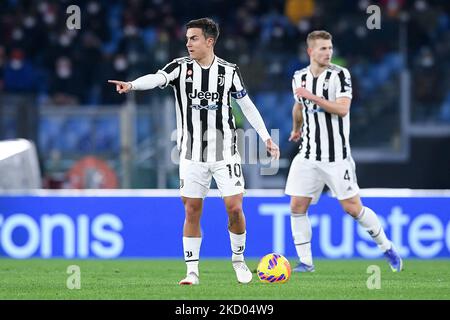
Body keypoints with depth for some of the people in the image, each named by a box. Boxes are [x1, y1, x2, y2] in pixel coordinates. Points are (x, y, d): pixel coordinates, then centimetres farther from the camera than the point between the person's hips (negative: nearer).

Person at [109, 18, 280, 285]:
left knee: (234, 208, -6)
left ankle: (238, 259, 17)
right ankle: (192, 271, 8)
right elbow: (156, 79, -22)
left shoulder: (229, 70, 0)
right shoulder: (181, 67, -3)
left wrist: (266, 138, 7)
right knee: (192, 211, 1)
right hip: (192, 153, 1)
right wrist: (132, 85, -43)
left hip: (225, 151, 0)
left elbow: (247, 105, 9)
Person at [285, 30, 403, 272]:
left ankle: (387, 248, 17)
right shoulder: (299, 78, 8)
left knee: (352, 207, -3)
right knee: (297, 207, -4)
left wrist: (312, 97, -23)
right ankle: (305, 262, 6)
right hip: (308, 156, 4)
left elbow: (342, 109, -20)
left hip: (336, 157, -4)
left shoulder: (340, 75, -8)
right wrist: (296, 129, 38)